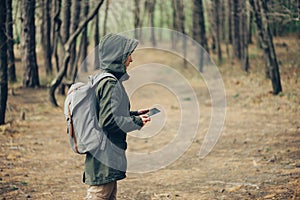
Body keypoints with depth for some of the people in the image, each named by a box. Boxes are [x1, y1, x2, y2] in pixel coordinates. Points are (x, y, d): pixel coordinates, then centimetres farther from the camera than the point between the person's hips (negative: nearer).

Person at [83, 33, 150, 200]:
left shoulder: (103, 80, 12)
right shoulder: (111, 83, -18)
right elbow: (108, 121, -23)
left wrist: (134, 114, 16)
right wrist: (136, 122, -12)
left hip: (107, 156, 10)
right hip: (105, 157, -10)